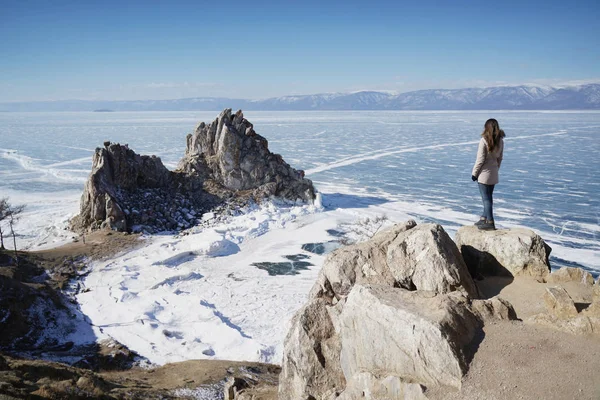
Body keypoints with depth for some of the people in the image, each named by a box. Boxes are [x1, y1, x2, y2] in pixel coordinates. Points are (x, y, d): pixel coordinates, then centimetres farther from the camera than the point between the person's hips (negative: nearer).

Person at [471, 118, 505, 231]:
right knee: (488, 197, 16)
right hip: (494, 174, 7)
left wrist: (474, 173, -6)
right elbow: (500, 158, 10)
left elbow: (480, 159, -15)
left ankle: (490, 222, -1)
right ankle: (484, 218, 28)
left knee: (486, 198, -2)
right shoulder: (500, 141, 3)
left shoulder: (484, 140, -17)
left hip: (484, 173, -7)